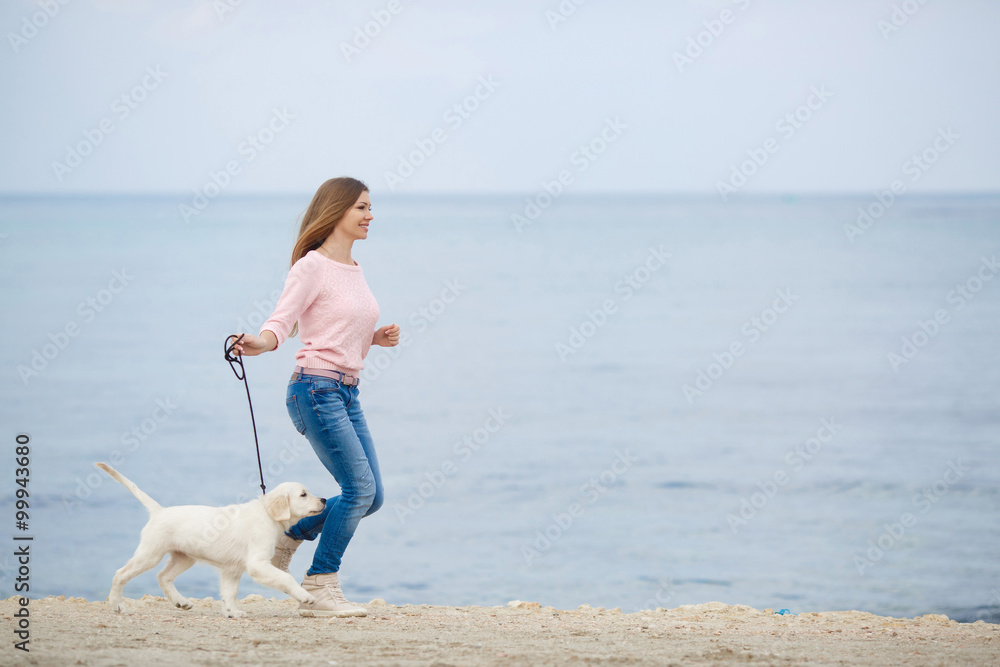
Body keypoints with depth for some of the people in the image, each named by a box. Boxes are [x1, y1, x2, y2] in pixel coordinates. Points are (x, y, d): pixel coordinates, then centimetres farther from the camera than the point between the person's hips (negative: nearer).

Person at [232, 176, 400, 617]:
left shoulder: (354, 271, 17)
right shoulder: (312, 266, -8)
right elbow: (282, 321, -18)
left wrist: (375, 338, 6)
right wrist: (260, 343, -38)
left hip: (346, 394, 9)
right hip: (316, 388, -9)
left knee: (371, 496, 7)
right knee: (360, 487, -13)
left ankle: (287, 536, 24)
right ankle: (319, 589, -6)